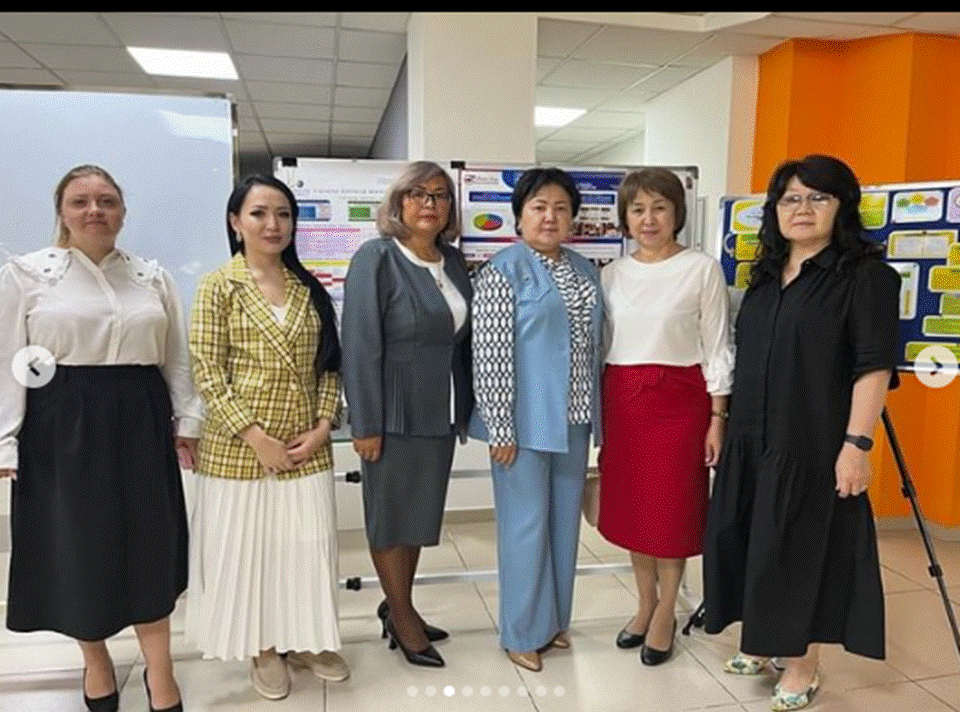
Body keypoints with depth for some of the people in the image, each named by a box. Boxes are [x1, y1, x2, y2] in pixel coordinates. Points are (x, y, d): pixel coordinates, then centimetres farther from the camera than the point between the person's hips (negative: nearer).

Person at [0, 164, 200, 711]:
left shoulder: (154, 277, 8)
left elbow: (177, 359, 10)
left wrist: (186, 422, 5)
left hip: (140, 424, 2)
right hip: (62, 426, -2)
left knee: (150, 544, 6)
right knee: (78, 547, 8)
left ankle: (160, 672, 22)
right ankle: (96, 661, 33)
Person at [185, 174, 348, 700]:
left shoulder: (309, 289, 7)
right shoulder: (218, 286, -5)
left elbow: (329, 364, 7)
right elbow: (206, 372, -9)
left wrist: (323, 426, -6)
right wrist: (256, 436, -15)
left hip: (306, 445, 3)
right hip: (239, 446, -3)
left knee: (308, 543, 10)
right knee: (248, 547, 9)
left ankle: (303, 639, 31)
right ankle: (264, 648, 30)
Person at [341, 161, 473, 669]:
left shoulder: (453, 261, 7)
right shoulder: (376, 258, -11)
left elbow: (462, 339, 10)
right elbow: (360, 346, -15)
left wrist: (464, 407, 8)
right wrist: (366, 424, -17)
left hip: (439, 411, 6)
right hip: (395, 412, -6)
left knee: (421, 512, 17)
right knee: (391, 514, 10)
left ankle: (397, 605, 36)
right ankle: (402, 617, 28)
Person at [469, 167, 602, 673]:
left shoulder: (584, 270, 10)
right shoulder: (503, 270, -10)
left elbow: (592, 344, 15)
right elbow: (491, 356, -15)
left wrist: (592, 413, 13)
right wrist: (500, 429, -17)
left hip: (573, 419, 7)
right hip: (526, 421, -6)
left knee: (565, 522, 16)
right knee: (526, 526, 4)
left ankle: (554, 619, 34)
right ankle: (522, 632, 22)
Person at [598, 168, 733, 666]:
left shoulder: (702, 269, -3)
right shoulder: (612, 274, 8)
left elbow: (717, 350, -3)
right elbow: (599, 346, 10)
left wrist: (717, 419, -7)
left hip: (678, 399, -4)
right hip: (621, 400, 4)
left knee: (671, 510, 4)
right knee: (631, 507, 12)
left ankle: (665, 615, 23)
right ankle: (645, 604, 31)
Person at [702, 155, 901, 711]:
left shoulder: (865, 275, -8)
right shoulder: (766, 275, 12)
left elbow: (874, 366, -14)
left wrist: (856, 443, -19)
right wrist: (728, 425, 16)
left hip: (814, 444, -7)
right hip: (752, 440, 7)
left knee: (803, 549, 4)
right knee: (751, 544, 14)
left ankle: (804, 665, 23)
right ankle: (764, 643, 34)